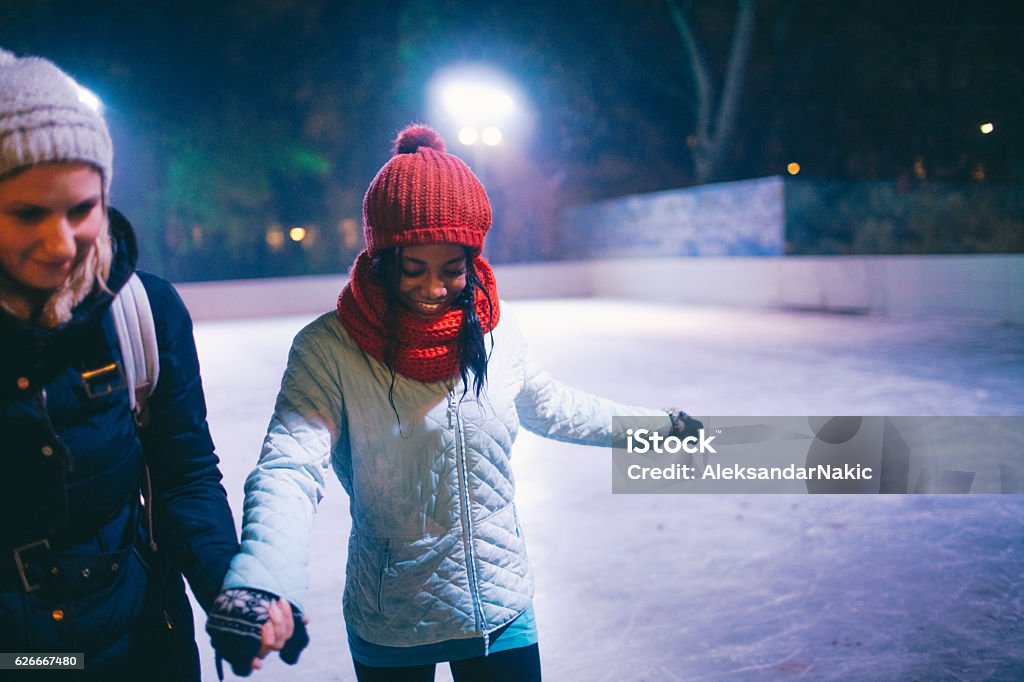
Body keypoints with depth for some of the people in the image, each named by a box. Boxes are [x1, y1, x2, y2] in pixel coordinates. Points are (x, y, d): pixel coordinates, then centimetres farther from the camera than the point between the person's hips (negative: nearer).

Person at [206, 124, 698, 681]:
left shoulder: (495, 332, -6)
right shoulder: (328, 349, -19)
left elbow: (546, 406, 11)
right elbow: (290, 467, -29)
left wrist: (657, 424, 19)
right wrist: (260, 583, -48)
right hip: (388, 631, -2)